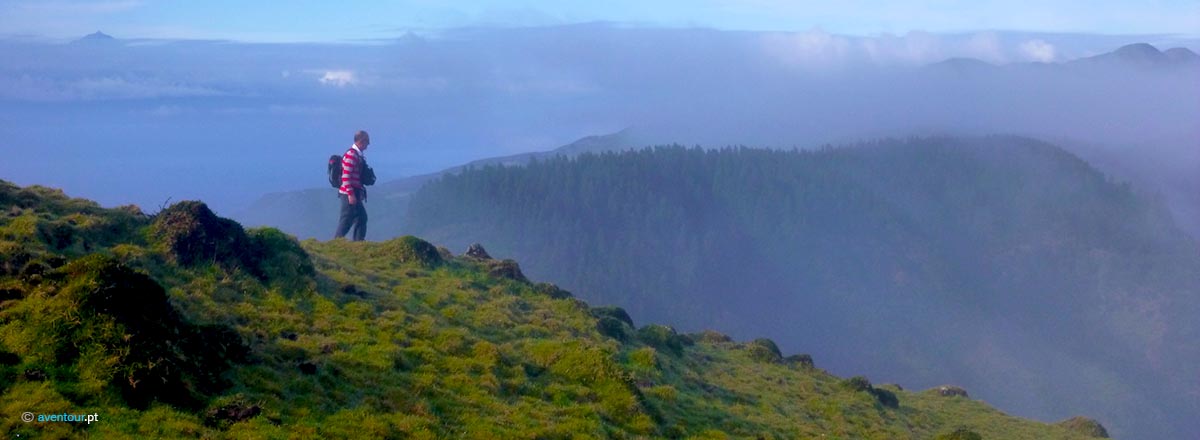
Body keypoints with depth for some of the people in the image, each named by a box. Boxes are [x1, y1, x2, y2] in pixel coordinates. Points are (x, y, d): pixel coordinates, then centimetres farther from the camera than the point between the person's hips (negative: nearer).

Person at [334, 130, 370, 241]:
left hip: (354, 193, 10)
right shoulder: (351, 155, -16)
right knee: (346, 220, -5)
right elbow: (345, 176, -21)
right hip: (349, 194, -10)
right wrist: (351, 194, -21)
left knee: (361, 218, 12)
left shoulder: (357, 155, 14)